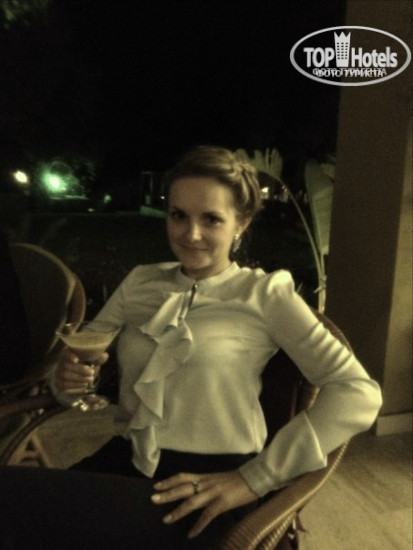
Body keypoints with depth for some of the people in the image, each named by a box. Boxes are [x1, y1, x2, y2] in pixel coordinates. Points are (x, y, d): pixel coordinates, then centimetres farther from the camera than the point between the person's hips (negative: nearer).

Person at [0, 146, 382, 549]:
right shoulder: (140, 282, 10)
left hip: (211, 479, -3)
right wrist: (69, 378, -10)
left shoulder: (265, 293, -3)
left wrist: (255, 478, -15)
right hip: (125, 462, 4)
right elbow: (84, 362, 15)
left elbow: (359, 394, -11)